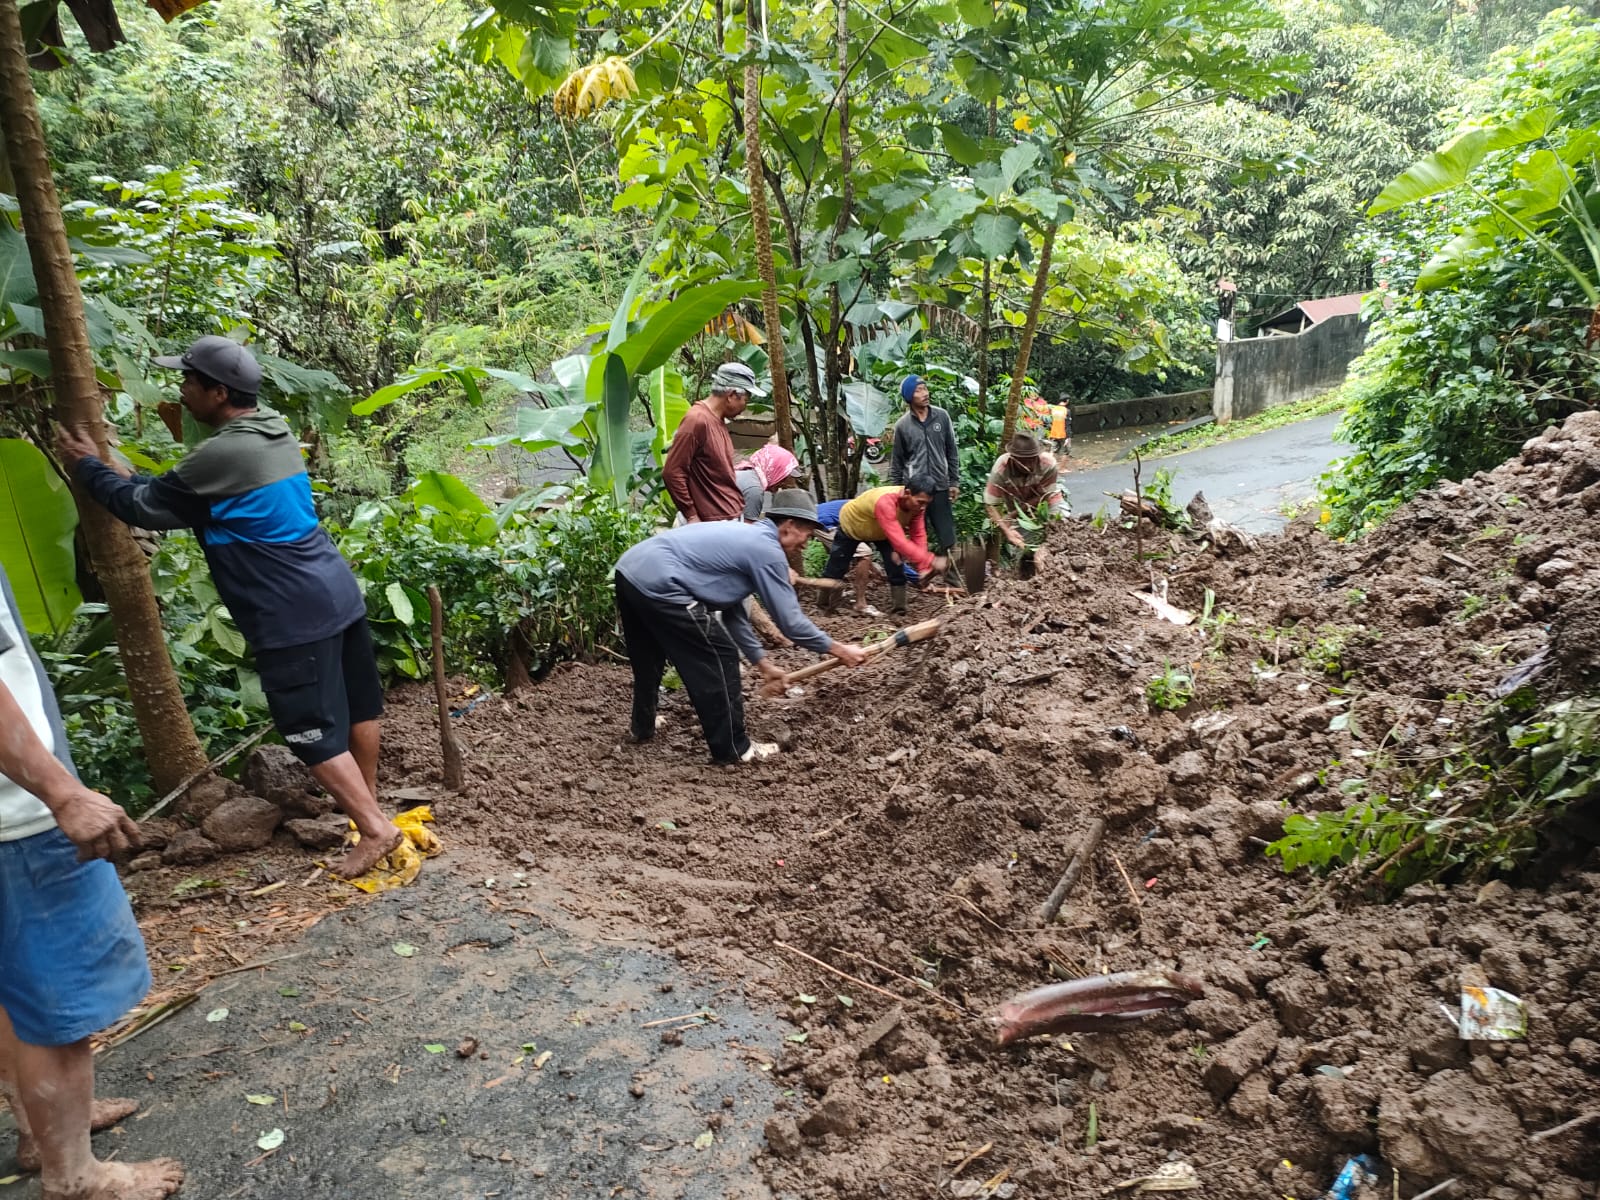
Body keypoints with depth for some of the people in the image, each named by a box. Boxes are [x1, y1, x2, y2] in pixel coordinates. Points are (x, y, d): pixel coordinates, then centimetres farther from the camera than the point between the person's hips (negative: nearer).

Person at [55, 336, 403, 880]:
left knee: (312, 730, 0)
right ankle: (365, 799, 35)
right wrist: (123, 472, 25)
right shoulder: (274, 435, 11)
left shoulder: (221, 455, -18)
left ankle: (375, 828, 3)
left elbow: (147, 508, -2)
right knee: (357, 702, 18)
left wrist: (89, 468, 13)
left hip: (294, 615, -9)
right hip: (337, 592, 9)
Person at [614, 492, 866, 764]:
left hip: (630, 569, 10)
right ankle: (732, 749, 12)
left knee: (649, 659, 31)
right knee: (719, 659, 2)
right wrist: (839, 650, 8)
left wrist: (763, 661, 30)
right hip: (657, 584, -10)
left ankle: (643, 727, 49)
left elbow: (732, 610, 27)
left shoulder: (743, 536, 23)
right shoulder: (768, 551, -5)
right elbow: (791, 621, -5)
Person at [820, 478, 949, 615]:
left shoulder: (916, 503, -25)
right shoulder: (885, 502, -48)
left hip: (881, 531, 5)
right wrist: (931, 561, -58)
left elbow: (919, 535, -22)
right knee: (836, 569, 10)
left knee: (896, 567, -10)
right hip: (851, 524, -5)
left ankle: (899, 609, 1)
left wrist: (923, 567, -35)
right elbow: (899, 542, -53)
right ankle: (823, 604, 33)